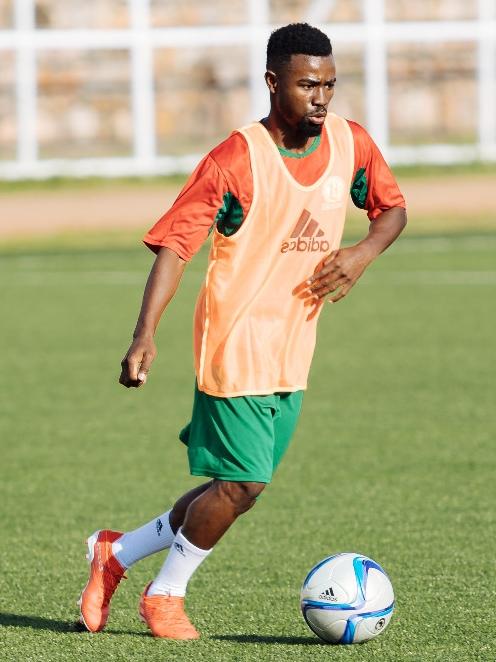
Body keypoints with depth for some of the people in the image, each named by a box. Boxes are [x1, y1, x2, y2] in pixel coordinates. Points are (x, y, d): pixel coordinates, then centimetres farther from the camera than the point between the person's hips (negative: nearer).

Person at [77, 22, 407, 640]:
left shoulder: (351, 144, 0)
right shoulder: (236, 161, -16)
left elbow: (392, 208, 17)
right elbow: (173, 243, -17)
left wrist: (364, 252, -6)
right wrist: (145, 335, -28)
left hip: (293, 351, 6)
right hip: (237, 342, -6)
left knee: (239, 487, 10)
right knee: (241, 484, -8)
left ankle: (117, 553, 28)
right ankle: (165, 595, 14)